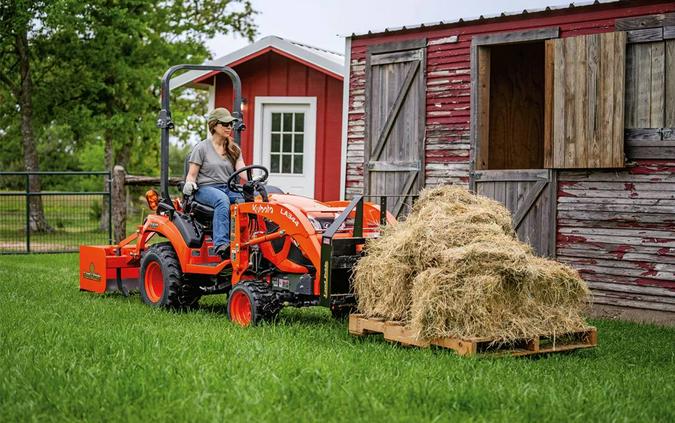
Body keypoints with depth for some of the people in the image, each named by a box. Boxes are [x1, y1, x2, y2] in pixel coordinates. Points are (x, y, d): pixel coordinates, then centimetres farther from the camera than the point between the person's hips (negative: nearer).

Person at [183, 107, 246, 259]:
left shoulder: (234, 149, 18)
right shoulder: (202, 148, 6)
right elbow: (192, 174, 4)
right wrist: (189, 183, -20)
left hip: (228, 189, 4)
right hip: (206, 188, -4)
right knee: (222, 200, -39)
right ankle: (221, 244, -49)